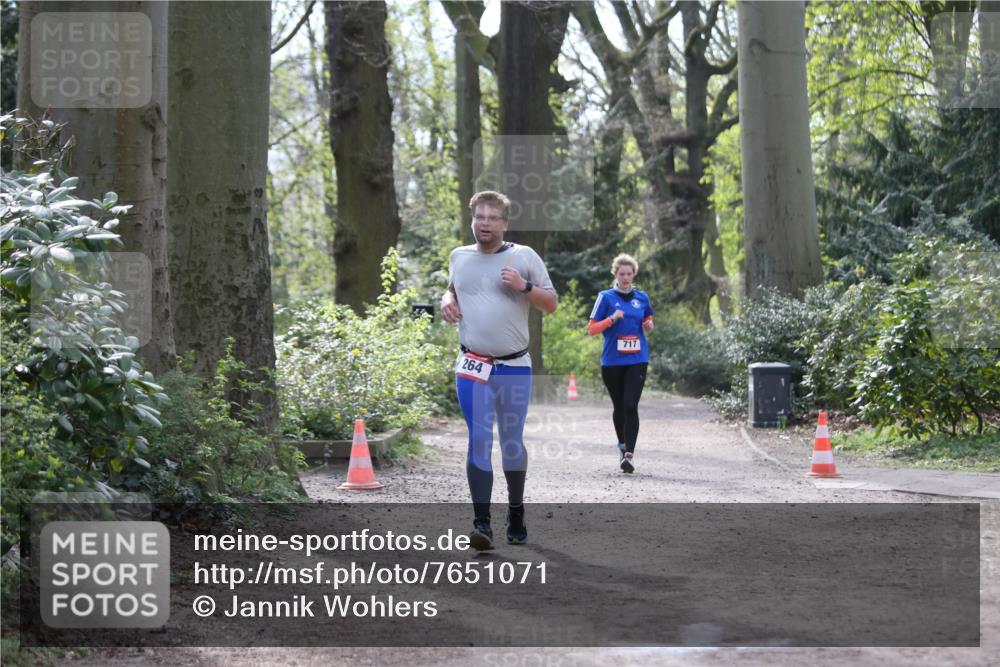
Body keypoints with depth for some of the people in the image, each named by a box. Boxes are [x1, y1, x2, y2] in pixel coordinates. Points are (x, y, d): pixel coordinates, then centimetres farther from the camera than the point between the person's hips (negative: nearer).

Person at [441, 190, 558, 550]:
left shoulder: (524, 256, 0)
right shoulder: (458, 256, 8)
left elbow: (551, 304, 2)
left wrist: (524, 286, -15)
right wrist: (447, 301, 5)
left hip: (515, 367, -1)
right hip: (472, 367, 1)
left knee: (512, 441, 9)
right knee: (479, 440, -9)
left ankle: (515, 514, 27)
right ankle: (482, 523, -13)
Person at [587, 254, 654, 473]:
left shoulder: (642, 297, 10)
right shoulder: (606, 297, 1)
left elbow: (648, 320, 25)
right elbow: (591, 329, 0)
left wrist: (649, 325, 2)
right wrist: (612, 319, -15)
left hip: (637, 360, 1)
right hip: (612, 362, 0)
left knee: (631, 406, -13)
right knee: (619, 407, 10)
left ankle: (629, 454, -16)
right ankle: (622, 445, 33)